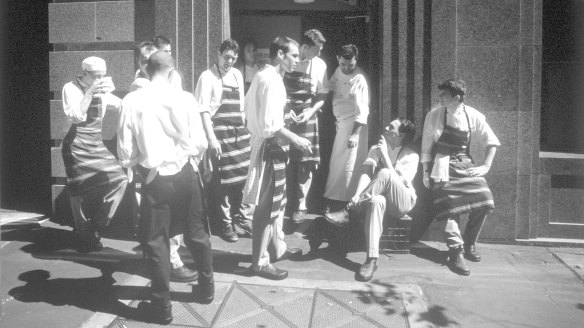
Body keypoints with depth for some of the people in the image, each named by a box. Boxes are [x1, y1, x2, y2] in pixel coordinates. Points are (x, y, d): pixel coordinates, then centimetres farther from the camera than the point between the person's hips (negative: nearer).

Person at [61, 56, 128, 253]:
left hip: (97, 144, 5)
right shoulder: (71, 89, -7)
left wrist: (108, 91, -9)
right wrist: (90, 93, -22)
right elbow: (75, 117, -19)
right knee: (81, 191, 1)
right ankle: (85, 238, 19)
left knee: (119, 180, -9)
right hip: (78, 145, -5)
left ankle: (96, 227, 5)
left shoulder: (103, 89, 8)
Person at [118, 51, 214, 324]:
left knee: (155, 240, 10)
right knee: (196, 233, 19)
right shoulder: (185, 98, -6)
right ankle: (206, 288, 35)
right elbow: (200, 143, -5)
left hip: (156, 178, -2)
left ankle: (162, 307, 19)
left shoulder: (132, 101, -8)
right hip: (186, 174, 2)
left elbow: (125, 150, -6)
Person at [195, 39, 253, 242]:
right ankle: (225, 223, 17)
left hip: (239, 131, 6)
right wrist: (211, 137, -18)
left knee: (242, 176, 7)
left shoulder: (237, 75, 14)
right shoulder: (208, 77, -5)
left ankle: (240, 218, 25)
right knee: (222, 179, 0)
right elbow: (203, 110, -11)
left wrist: (245, 129, 14)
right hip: (219, 132, -6)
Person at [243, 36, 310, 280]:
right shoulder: (271, 79, -19)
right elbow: (270, 125, -25)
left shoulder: (265, 76, 12)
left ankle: (278, 248, 36)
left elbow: (263, 115, 15)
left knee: (277, 201, 21)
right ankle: (260, 262, 10)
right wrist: (296, 140, -17)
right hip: (270, 146, -11)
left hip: (271, 144, 11)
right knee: (266, 206, -2)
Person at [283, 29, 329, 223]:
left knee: (305, 162, 0)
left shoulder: (319, 65, -2)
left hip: (307, 118, 1)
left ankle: (301, 205, 12)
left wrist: (310, 112, -11)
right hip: (284, 117, -1)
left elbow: (322, 96, 4)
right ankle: (287, 202, 17)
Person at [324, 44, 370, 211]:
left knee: (349, 165, -4)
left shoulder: (359, 79, -18)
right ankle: (334, 199, 27)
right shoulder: (339, 71, 5)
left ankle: (347, 202, 8)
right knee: (336, 162, 15)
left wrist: (355, 134, -25)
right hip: (340, 122, 8)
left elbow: (362, 111, -21)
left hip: (353, 123, -8)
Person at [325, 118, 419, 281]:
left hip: (402, 202, -2)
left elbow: (398, 181, -19)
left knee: (385, 173, -34)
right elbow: (366, 174, -9)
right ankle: (372, 259, -46)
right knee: (376, 201, -39)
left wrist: (385, 154, -19)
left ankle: (348, 210, -31)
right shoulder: (376, 149, 8)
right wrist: (357, 196, -30)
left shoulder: (411, 156, -4)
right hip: (380, 197, 3)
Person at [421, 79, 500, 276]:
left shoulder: (474, 116, 1)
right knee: (451, 204, -18)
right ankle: (456, 252, -13)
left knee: (485, 201, -13)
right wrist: (426, 171, 0)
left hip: (465, 165, 2)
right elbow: (426, 146, 4)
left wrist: (485, 166, 0)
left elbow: (491, 143, 9)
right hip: (443, 167, -2)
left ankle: (469, 244, 7)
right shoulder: (434, 116, 0)